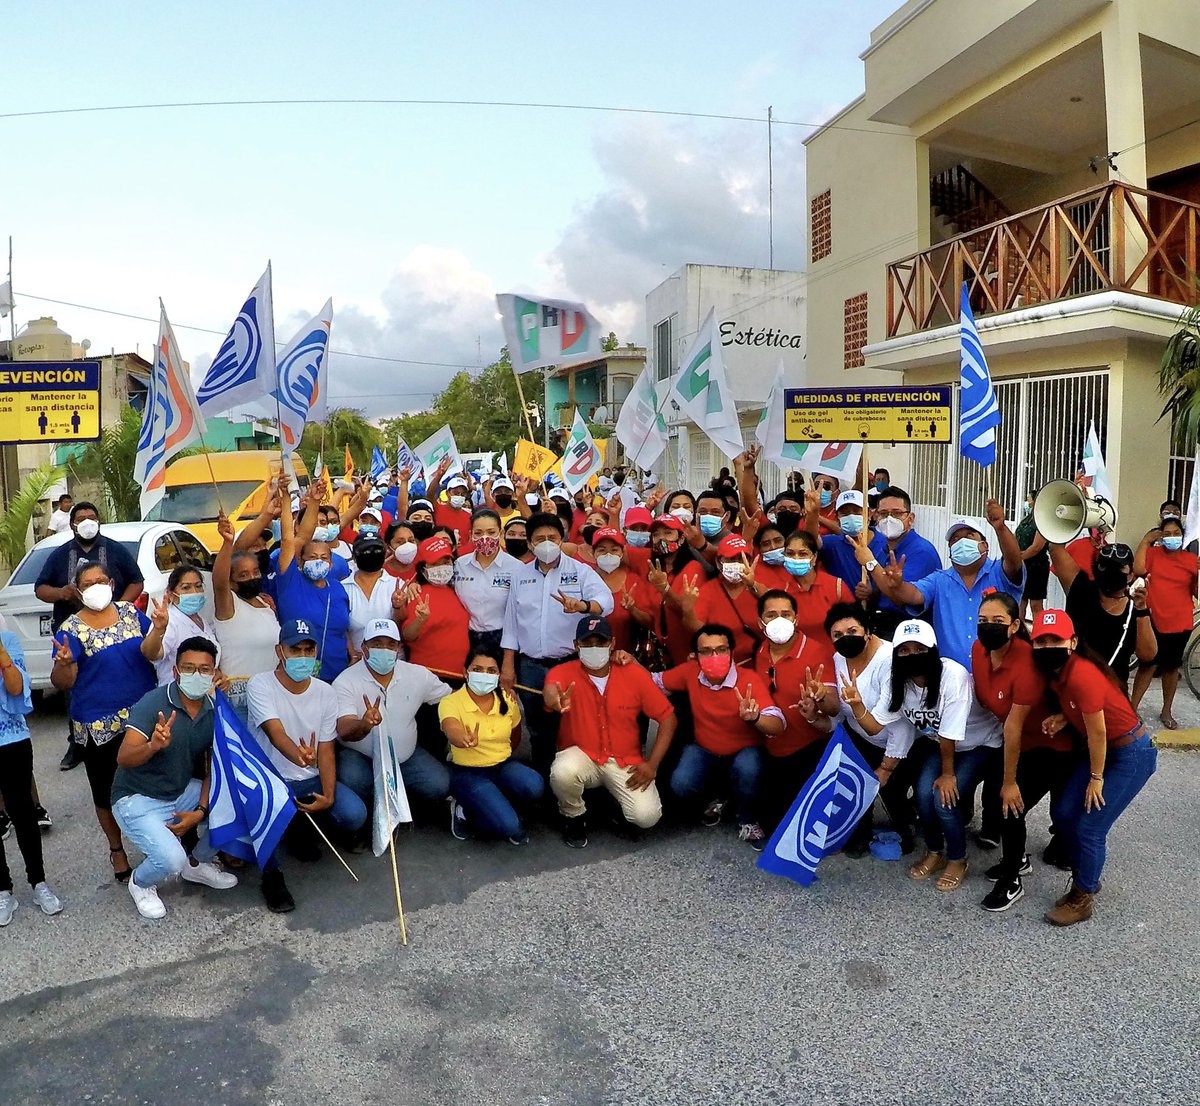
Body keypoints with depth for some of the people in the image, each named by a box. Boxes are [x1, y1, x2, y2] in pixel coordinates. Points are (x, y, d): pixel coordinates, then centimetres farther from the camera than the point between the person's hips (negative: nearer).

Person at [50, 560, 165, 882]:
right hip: (99, 726, -1)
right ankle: (116, 849, 31)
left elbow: (150, 653, -10)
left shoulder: (130, 612, 2)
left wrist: (158, 630, -31)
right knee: (107, 791, 10)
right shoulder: (71, 629, -4)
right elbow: (62, 683, -6)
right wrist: (64, 663, -29)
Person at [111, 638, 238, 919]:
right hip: (138, 798, -6)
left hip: (182, 792, 6)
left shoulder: (214, 711, -5)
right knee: (171, 860, -25)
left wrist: (201, 811, -13)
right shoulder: (152, 703, -22)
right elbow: (123, 759, -30)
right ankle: (140, 883, 13)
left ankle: (198, 863, 15)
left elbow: (213, 768, 0)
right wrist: (153, 746, -50)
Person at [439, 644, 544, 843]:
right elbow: (452, 732, -39)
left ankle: (492, 806, 2)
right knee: (509, 825, -25)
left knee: (535, 787, -28)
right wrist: (466, 741, -59)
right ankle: (465, 812, 6)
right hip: (468, 772, -4)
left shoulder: (507, 700, -2)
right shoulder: (451, 702, -15)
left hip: (504, 766, 5)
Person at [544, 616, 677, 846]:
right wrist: (555, 700, -62)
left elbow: (668, 718, -2)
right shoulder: (564, 672, -11)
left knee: (647, 817, -20)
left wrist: (652, 764, -10)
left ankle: (615, 796, 16)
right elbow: (550, 689, -37)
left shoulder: (635, 674, -7)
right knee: (562, 773, -35)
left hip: (625, 762, 1)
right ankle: (574, 815, 1)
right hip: (581, 756, 0)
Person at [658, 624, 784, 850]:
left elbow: (778, 727, -32)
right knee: (681, 785, -26)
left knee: (748, 769, -37)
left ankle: (747, 823, -2)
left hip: (743, 752, -2)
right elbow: (655, 681, 4)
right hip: (703, 750, 3)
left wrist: (754, 718, -54)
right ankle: (713, 801, 14)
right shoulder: (690, 672, -13)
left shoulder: (749, 679, -25)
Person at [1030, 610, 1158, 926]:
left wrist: (1096, 778, -10)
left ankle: (1082, 899, 14)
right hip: (1107, 750, 8)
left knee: (1090, 829, -5)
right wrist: (1062, 718, -10)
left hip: (1132, 755, -8)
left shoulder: (1081, 675, -31)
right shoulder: (1057, 672, -5)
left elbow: (1097, 733, -22)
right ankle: (1085, 880, 29)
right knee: (1068, 813, 8)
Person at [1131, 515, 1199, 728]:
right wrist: (1146, 540, -15)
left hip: (1180, 623, 2)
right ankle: (1132, 707, 6)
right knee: (1149, 664, -4)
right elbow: (1138, 569, -21)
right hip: (1153, 620, -2)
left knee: (1172, 666, 13)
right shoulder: (1153, 553, -1)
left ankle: (1167, 711, 26)